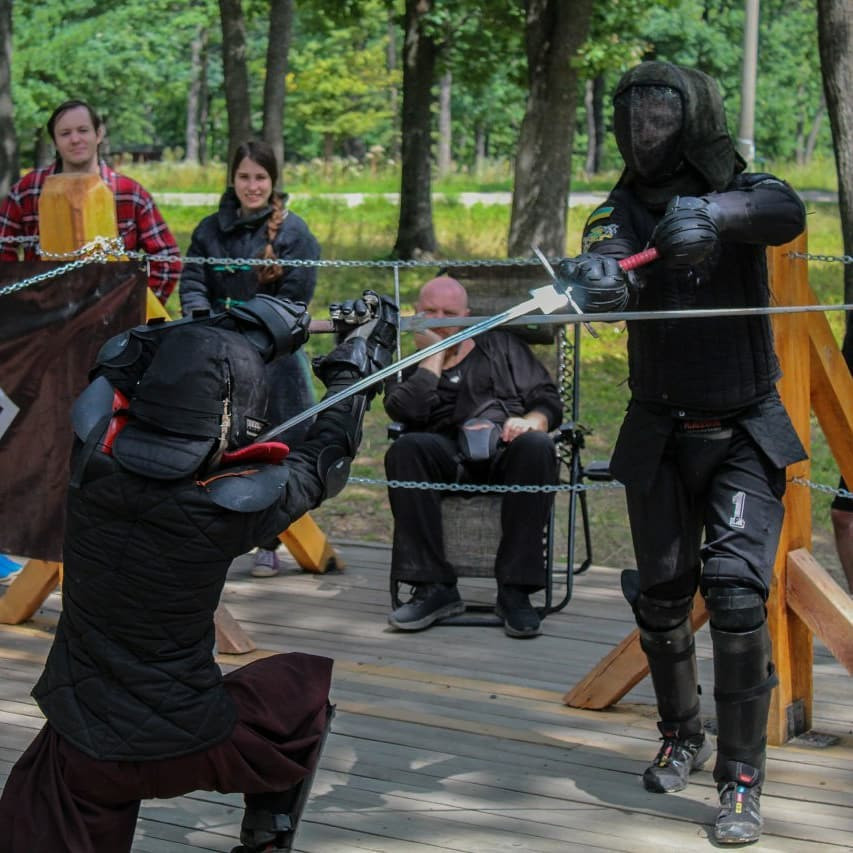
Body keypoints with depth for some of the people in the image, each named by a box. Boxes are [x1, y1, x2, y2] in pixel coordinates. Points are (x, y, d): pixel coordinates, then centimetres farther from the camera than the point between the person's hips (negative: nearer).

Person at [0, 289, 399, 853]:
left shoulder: (95, 452, -16)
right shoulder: (229, 507, -22)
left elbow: (128, 354, 4)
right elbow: (322, 464, -2)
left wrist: (263, 324, 9)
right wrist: (359, 367, 14)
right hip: (185, 744, -2)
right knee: (305, 685, 23)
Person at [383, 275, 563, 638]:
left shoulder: (500, 345, 27)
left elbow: (548, 399, 16)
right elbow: (406, 410, 0)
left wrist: (531, 420, -6)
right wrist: (433, 356, 7)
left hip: (506, 447, 0)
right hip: (447, 455, 0)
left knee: (537, 445, -36)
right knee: (406, 449, -34)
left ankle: (515, 590, -35)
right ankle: (434, 587, -33)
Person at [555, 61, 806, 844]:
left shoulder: (739, 192, -9)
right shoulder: (623, 210, -6)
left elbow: (787, 214, -33)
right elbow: (611, 266, -28)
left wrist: (711, 214, -54)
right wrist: (594, 273, -54)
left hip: (745, 433, -2)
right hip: (660, 434, 3)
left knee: (736, 588, -16)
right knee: (661, 595, 9)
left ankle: (742, 779, -8)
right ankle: (682, 737, 33)